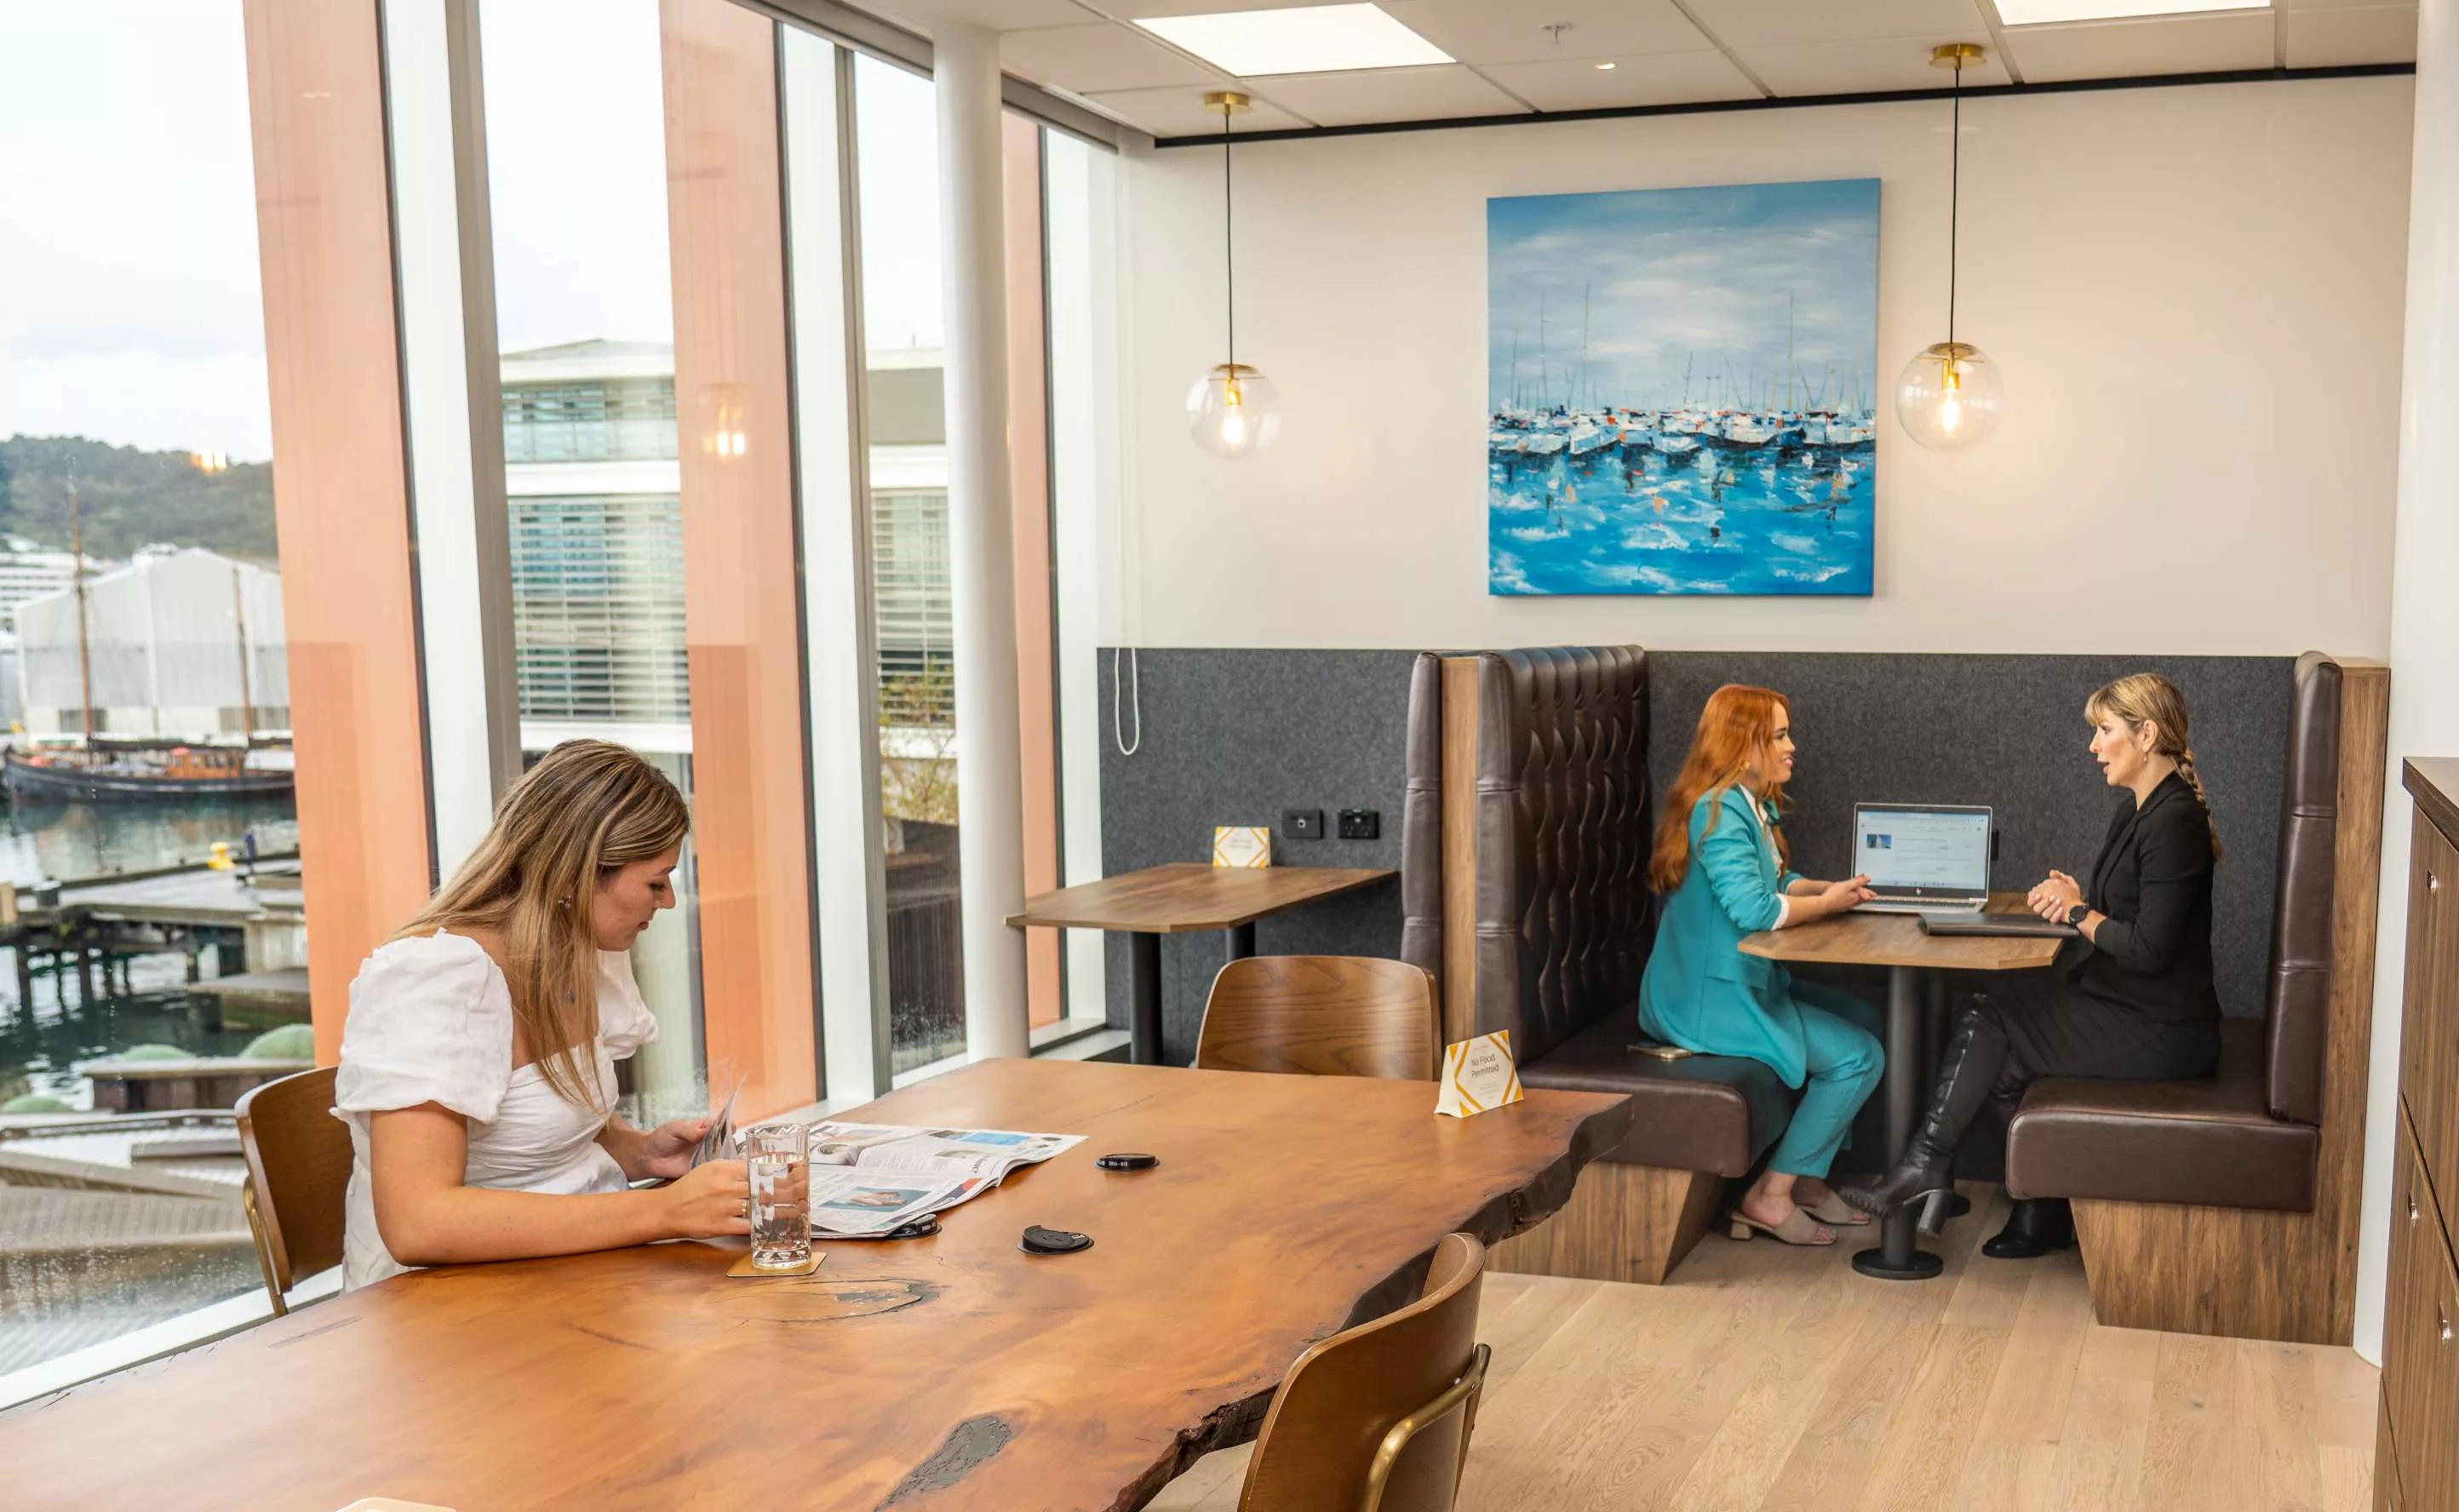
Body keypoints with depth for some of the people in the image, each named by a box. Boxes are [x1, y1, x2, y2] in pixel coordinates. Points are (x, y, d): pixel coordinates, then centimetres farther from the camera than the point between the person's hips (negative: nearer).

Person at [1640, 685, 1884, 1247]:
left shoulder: (1755, 806, 11)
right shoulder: (1719, 811, -21)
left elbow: (1776, 881, 20)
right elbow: (1753, 908, -28)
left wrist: (1830, 888, 1)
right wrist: (1827, 904, -13)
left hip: (1744, 982, 11)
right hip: (1711, 996, -11)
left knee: (1863, 1018, 17)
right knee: (1859, 1057, -9)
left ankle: (1807, 1177, 18)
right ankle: (1771, 1195, -1)